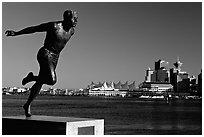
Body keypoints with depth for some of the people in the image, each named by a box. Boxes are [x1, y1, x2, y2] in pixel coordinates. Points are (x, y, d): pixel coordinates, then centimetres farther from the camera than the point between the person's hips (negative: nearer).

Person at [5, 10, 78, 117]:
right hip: (45, 54, -7)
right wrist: (16, 33, -5)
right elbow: (33, 29, -9)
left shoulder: (71, 31, 4)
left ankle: (27, 105, 24)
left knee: (39, 83, 11)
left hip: (55, 58, 7)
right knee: (52, 80, -25)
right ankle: (32, 78, 2)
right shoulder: (54, 26, -16)